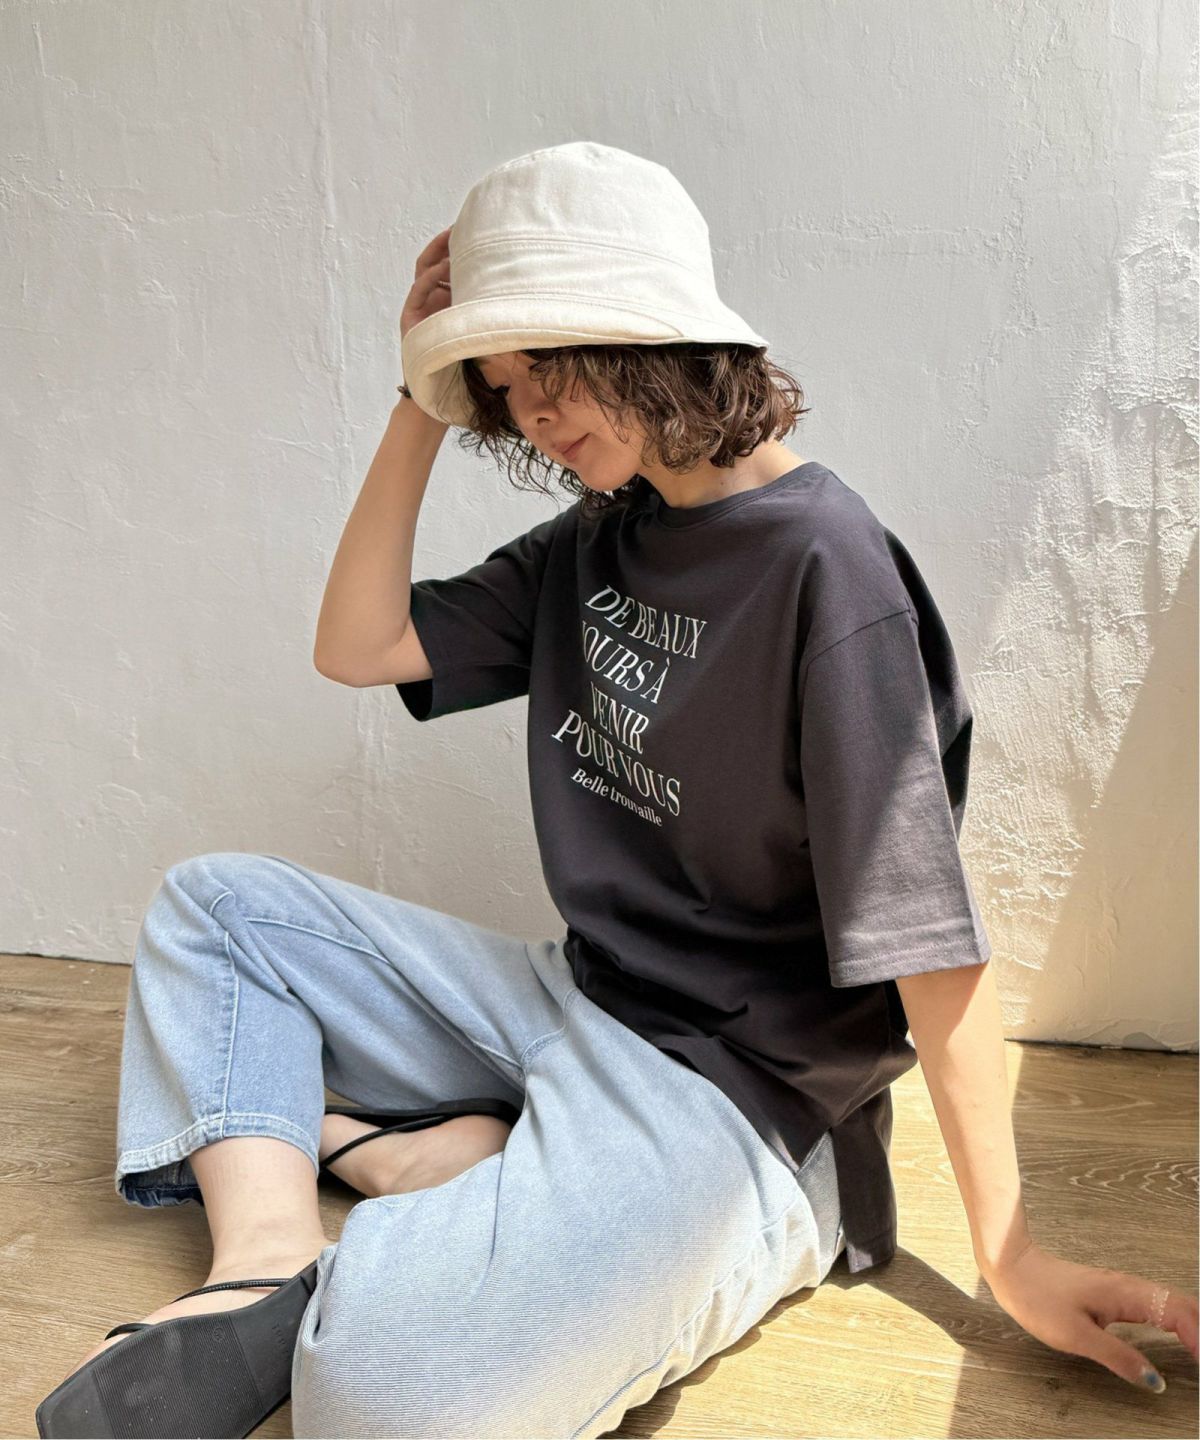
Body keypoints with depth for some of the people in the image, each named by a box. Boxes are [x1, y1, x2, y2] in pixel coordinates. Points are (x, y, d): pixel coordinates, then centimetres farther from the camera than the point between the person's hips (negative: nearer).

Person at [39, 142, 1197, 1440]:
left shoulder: (824, 567, -18)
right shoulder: (599, 535, 8)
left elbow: (927, 942, -18)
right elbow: (357, 646, 8)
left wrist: (1012, 1259, -14)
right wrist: (425, 404, 2)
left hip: (729, 1081, -9)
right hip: (570, 998, 9)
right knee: (211, 903, 11)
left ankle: (449, 1170, -4)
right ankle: (270, 1256, -7)